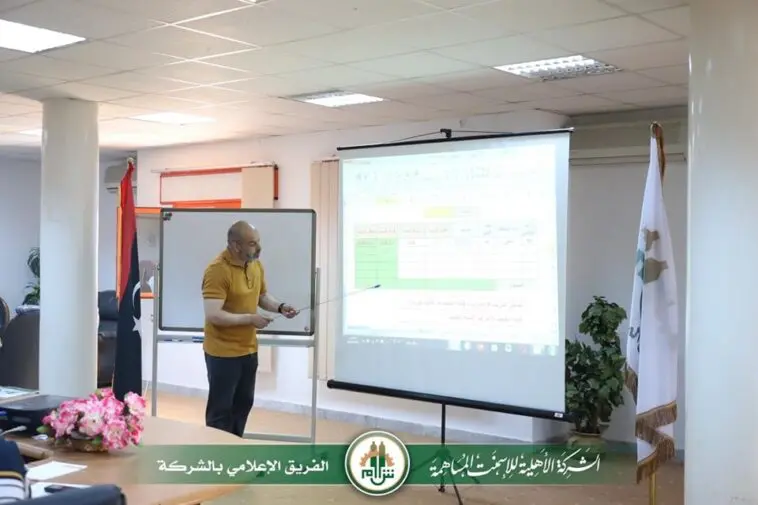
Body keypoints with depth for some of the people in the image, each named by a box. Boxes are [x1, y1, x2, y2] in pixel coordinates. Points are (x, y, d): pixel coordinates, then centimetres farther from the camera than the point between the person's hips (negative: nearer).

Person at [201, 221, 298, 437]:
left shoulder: (256, 265, 3)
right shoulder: (217, 270, -22)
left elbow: (263, 296, 18)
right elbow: (213, 315, -27)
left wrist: (280, 307, -3)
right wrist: (250, 319, -22)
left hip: (248, 349, 8)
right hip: (223, 352, -8)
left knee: (243, 402, 19)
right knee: (221, 408, 2)